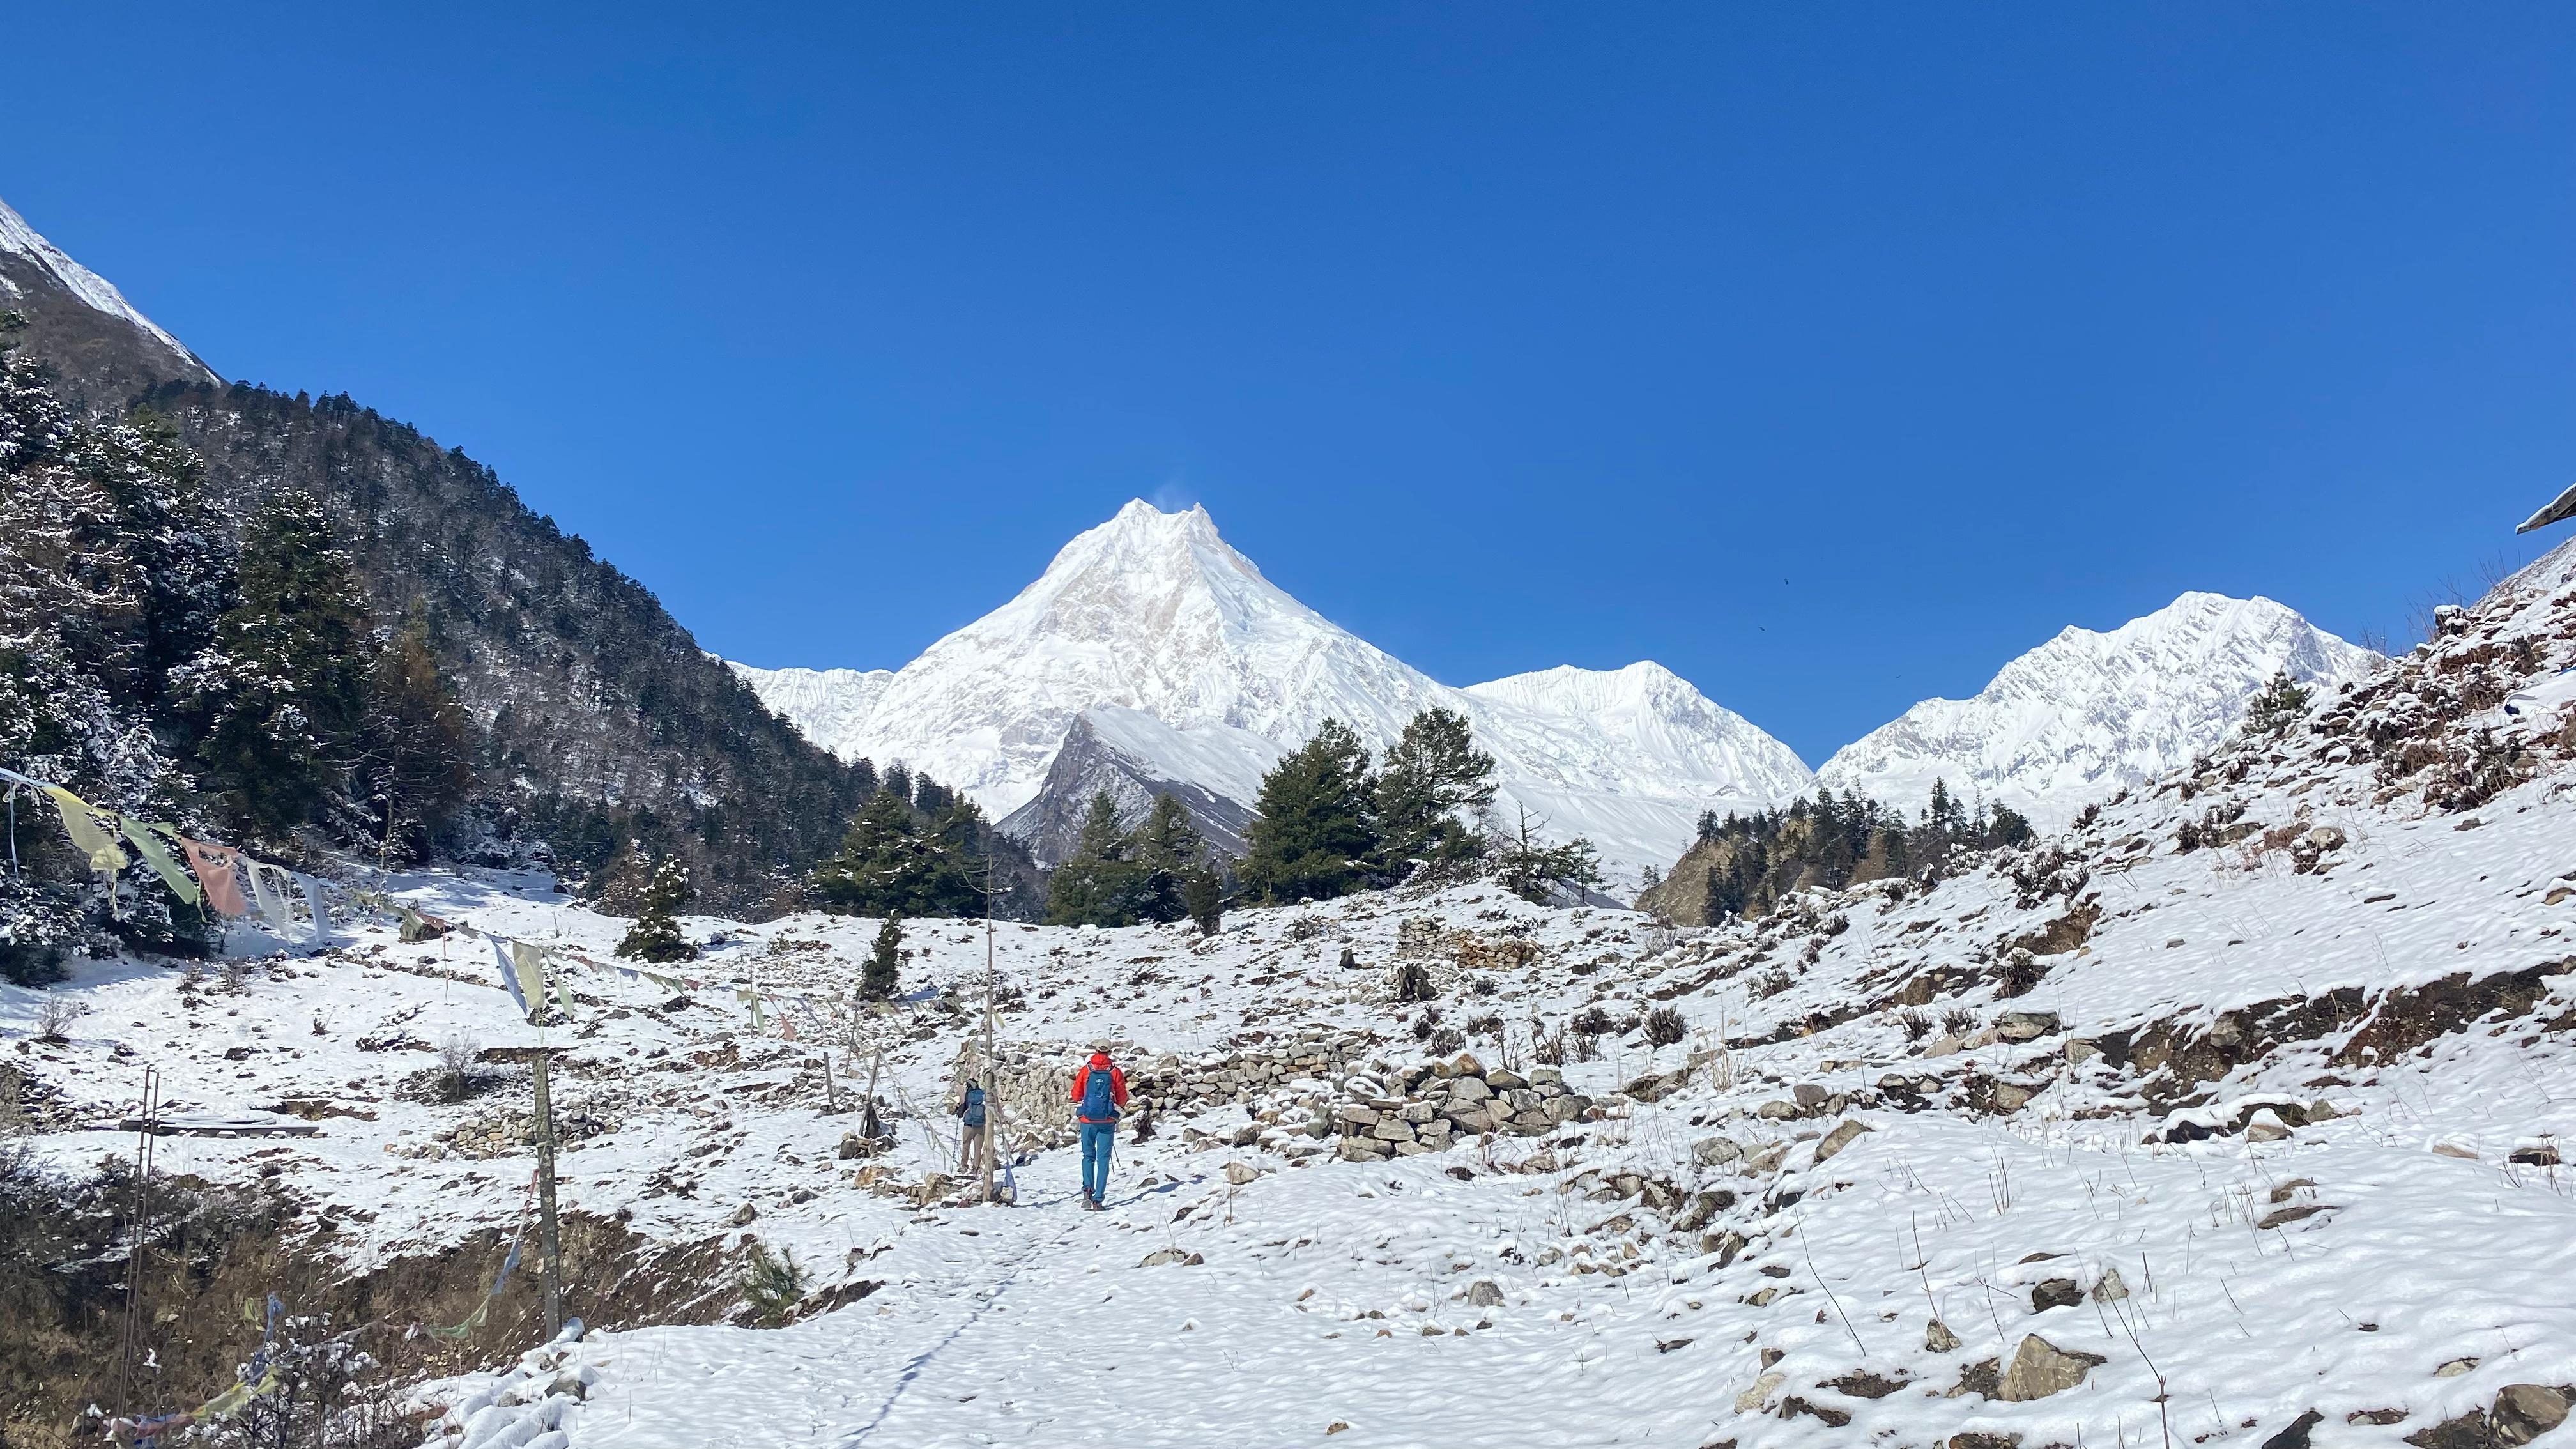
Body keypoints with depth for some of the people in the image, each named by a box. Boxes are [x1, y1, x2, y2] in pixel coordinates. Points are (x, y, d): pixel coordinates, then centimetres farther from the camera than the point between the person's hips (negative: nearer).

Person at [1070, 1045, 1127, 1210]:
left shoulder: (1085, 1070, -2)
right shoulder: (1116, 1072, -4)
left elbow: (1076, 1095, 4)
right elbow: (1123, 1099, -1)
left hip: (1087, 1120, 1)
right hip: (1108, 1121, -1)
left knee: (1088, 1156, 16)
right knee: (1103, 1159, 5)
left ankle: (1088, 1188, -7)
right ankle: (1099, 1199, -2)